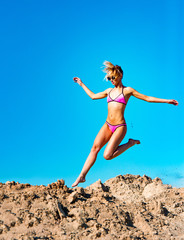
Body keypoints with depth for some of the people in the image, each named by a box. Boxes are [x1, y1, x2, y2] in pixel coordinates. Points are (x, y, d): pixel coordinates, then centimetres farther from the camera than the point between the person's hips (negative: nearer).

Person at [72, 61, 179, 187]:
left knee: (107, 155, -17)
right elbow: (93, 96, 31)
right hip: (107, 125, 5)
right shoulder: (109, 91, 16)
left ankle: (131, 143, 5)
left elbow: (148, 98, 3)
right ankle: (82, 176, -10)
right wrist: (82, 84, 37)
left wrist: (167, 101, -1)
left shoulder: (128, 90, 1)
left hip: (120, 126, -5)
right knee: (95, 148, -12)